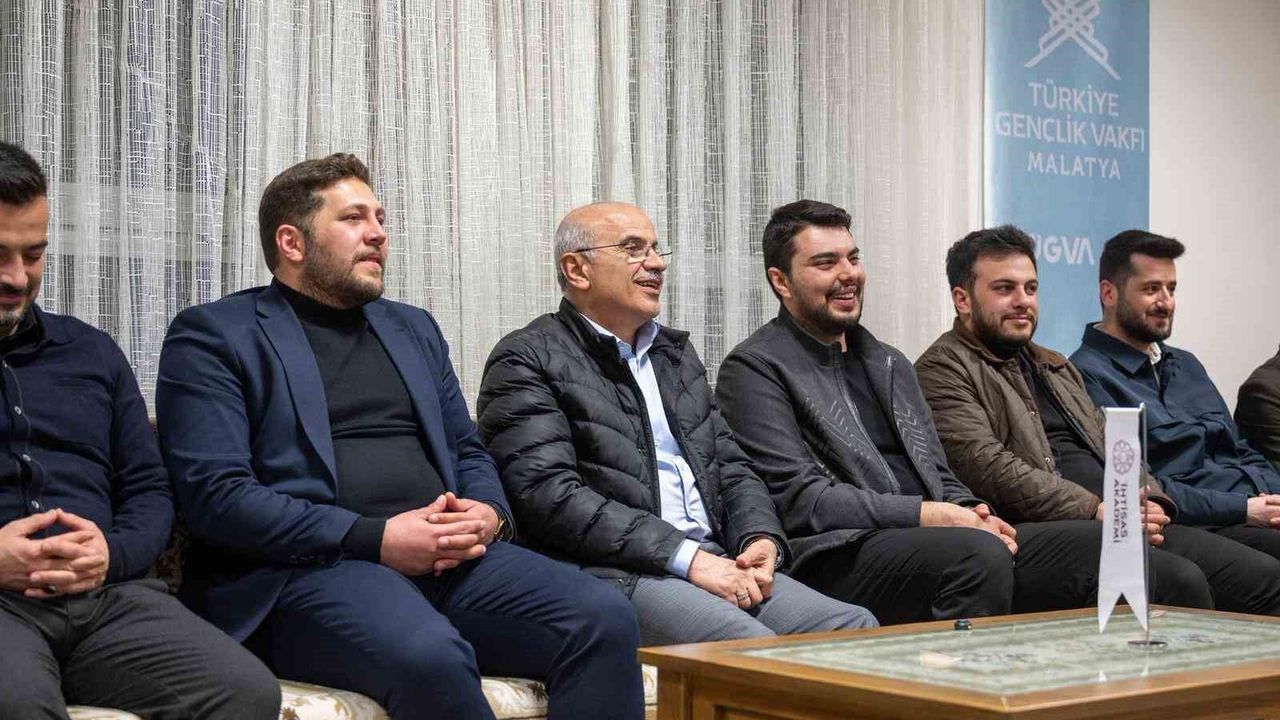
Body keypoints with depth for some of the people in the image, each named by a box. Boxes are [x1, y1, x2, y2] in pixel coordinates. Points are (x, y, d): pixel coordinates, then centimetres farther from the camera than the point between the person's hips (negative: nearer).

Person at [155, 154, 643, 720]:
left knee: (604, 619, -21)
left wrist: (489, 515, 1)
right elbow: (214, 493, -7)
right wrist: (375, 538, -16)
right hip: (309, 567, -5)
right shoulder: (211, 335, 5)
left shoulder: (413, 328, 26)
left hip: (449, 559, 6)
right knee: (430, 655, -38)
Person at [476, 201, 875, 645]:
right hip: (611, 574, -7)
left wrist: (761, 540, 0)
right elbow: (551, 497, -12)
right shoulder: (528, 361, 0)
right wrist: (689, 558, -17)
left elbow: (730, 466, 24)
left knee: (855, 629, -15)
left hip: (713, 563, 7)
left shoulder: (676, 353, 25)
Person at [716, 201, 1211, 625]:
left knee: (1102, 545, -13)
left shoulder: (889, 363, 26)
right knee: (979, 555, -37)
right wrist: (926, 514, -15)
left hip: (937, 545, 8)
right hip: (844, 555, -7)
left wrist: (970, 512, 0)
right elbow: (798, 497, -9)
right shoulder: (754, 369, 2)